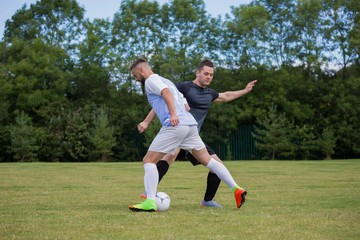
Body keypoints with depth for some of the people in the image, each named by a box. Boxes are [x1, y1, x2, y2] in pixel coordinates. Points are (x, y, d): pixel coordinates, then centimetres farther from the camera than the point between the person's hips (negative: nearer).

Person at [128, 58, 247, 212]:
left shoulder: (151, 80, 5)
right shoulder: (166, 81, 31)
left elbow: (166, 92, -16)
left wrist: (173, 114, -30)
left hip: (175, 125, -8)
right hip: (190, 124, 9)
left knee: (148, 160, -4)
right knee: (207, 160, 15)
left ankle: (150, 202, -16)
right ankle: (236, 189, 9)